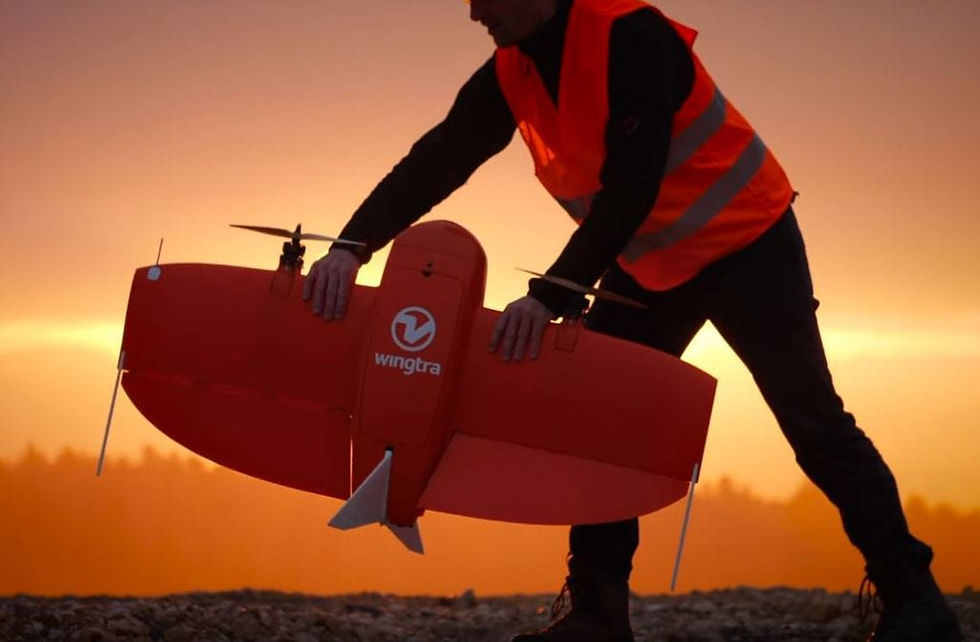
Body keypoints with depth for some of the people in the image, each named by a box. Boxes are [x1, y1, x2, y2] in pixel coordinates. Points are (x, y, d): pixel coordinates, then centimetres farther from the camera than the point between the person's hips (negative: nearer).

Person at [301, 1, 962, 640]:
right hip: (648, 264, 7)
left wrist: (553, 295, -38)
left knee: (813, 422, -8)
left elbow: (631, 188, -33)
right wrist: (353, 247, -25)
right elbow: (437, 161, -11)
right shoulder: (510, 75, -4)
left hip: (747, 244, -7)